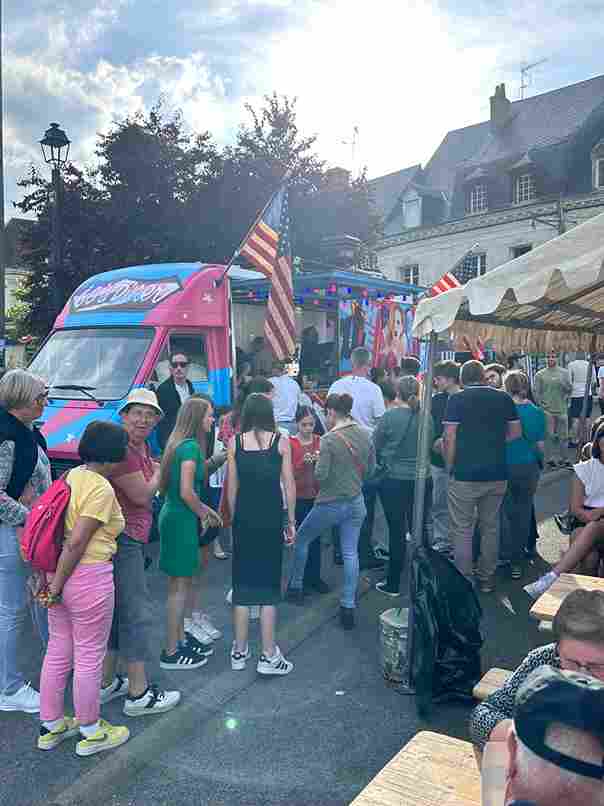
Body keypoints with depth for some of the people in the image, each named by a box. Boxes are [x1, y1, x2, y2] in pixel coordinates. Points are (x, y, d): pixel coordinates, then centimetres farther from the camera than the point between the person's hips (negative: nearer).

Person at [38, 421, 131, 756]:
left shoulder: (73, 475, 5)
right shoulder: (101, 489, -20)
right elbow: (76, 542, -22)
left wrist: (53, 578, 13)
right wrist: (57, 586, -14)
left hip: (60, 574, 8)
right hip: (88, 577, -8)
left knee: (57, 652, 20)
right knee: (89, 657, 9)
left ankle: (50, 727, 36)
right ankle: (91, 732, 26)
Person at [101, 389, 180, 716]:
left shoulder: (142, 447, 13)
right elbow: (142, 495, -16)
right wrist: (158, 471, -1)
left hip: (130, 538, 10)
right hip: (121, 539, -10)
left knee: (118, 611, 18)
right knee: (137, 613, -3)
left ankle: (106, 683, 31)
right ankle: (139, 693, 8)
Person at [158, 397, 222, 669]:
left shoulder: (179, 444, 11)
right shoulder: (191, 446, -18)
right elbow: (186, 492, -22)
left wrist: (205, 509, 15)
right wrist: (202, 514, -6)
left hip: (174, 515, 10)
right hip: (181, 520, -10)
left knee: (180, 583, 18)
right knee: (181, 585, 0)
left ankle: (180, 638, 31)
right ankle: (171, 652, 10)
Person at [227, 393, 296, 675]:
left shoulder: (235, 442, 0)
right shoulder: (281, 441, -3)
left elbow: (232, 486, 1)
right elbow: (289, 484, -3)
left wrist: (233, 519, 11)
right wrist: (291, 520, 5)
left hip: (243, 517, 2)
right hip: (272, 517, -1)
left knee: (242, 581, 12)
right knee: (269, 582, 7)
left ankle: (239, 651, 21)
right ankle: (268, 655, 10)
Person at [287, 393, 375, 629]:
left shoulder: (329, 439, -19)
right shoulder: (365, 435, 0)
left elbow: (320, 476, -20)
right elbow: (371, 469, 8)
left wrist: (317, 461, -1)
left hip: (330, 503, -5)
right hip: (356, 502, 5)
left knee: (302, 539, 18)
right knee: (350, 553, 10)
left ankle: (295, 587, 31)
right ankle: (348, 606, 10)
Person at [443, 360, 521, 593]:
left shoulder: (457, 399, -6)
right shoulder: (504, 398, 4)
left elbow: (449, 438, -11)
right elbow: (515, 432, 10)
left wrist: (450, 467, 0)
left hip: (464, 475, -4)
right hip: (497, 475, 4)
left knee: (462, 531, 6)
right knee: (491, 528, 16)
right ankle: (487, 578, 25)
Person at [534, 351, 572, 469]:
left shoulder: (564, 373, 6)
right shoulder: (540, 374, 2)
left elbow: (570, 389, 0)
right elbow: (537, 392, 1)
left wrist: (561, 383, -17)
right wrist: (541, 405, -8)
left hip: (562, 409, 2)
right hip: (547, 410, -2)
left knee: (563, 436, 6)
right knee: (549, 435, 1)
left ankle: (563, 459, 17)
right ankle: (549, 459, 11)